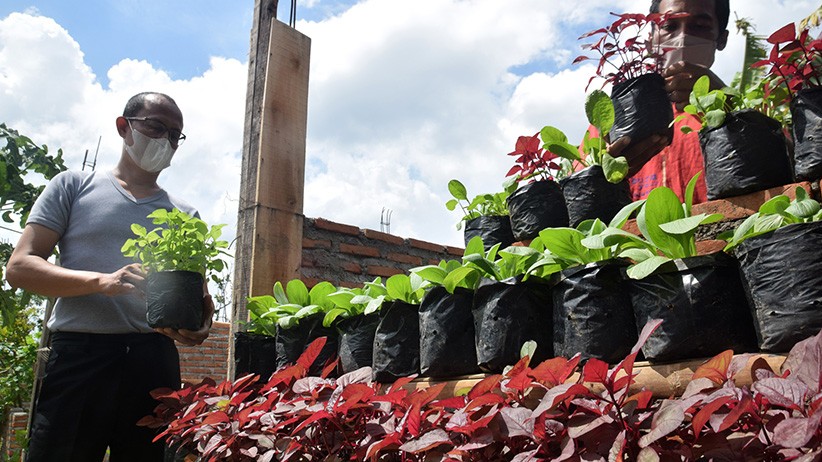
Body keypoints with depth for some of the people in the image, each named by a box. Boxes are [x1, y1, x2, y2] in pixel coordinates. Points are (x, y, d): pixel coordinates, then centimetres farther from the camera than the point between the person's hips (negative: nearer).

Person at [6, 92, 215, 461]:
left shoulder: (185, 216, 16)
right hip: (78, 357, -2)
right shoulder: (74, 186, 9)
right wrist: (100, 282, -17)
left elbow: (196, 294, 14)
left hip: (154, 361, 3)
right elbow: (20, 267, 0)